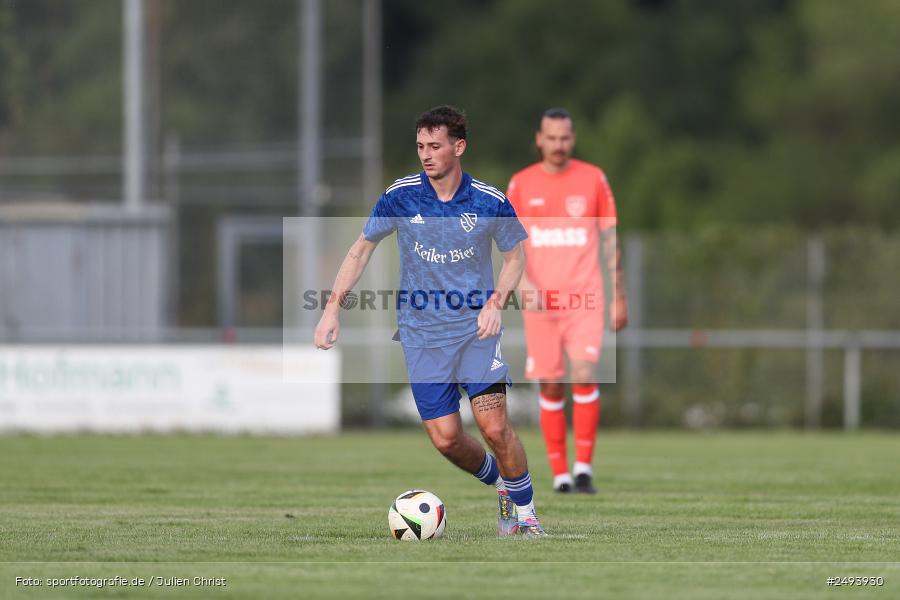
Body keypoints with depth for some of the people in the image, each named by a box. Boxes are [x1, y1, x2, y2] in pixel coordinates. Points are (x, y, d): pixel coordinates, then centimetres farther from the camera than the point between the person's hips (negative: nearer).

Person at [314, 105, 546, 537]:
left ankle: (526, 512, 5)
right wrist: (333, 307, -3)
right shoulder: (400, 196, -6)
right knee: (445, 439, -4)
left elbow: (515, 258, 7)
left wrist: (496, 302, -12)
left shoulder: (491, 202, -8)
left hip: (476, 327, -1)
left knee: (494, 427, -15)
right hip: (422, 335, 1)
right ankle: (499, 483, 25)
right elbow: (361, 250, 6)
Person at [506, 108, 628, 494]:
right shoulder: (521, 184, 6)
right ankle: (559, 474, 9)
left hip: (585, 299, -1)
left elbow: (610, 240, 8)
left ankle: (583, 468, -9)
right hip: (540, 301, 1)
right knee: (550, 386, 2)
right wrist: (524, 283, -12)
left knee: (584, 376, -15)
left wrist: (619, 298, 6)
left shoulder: (593, 179, 5)